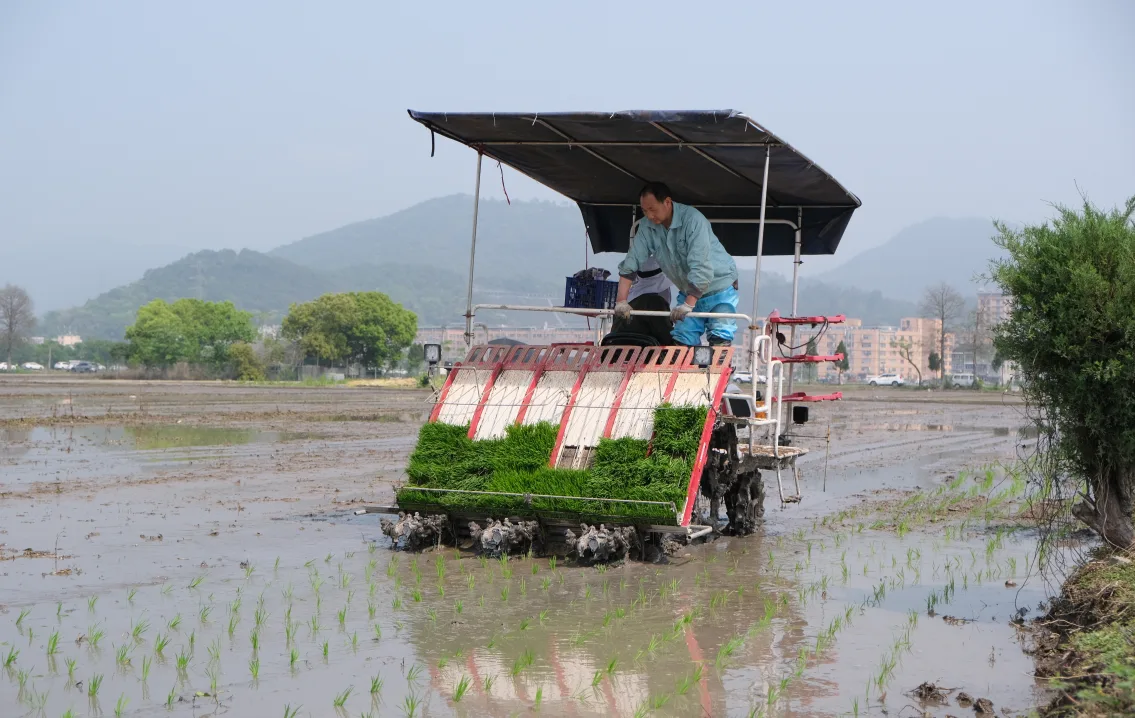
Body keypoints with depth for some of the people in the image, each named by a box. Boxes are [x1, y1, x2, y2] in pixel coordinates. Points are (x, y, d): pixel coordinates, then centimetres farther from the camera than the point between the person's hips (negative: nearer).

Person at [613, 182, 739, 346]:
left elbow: (700, 267, -31)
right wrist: (621, 301, -15)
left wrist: (688, 304, -36)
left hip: (719, 287, -6)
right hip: (689, 290, 6)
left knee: (719, 340, -16)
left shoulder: (693, 220, -26)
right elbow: (631, 263, -7)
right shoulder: (646, 226, -9)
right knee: (681, 341, -2)